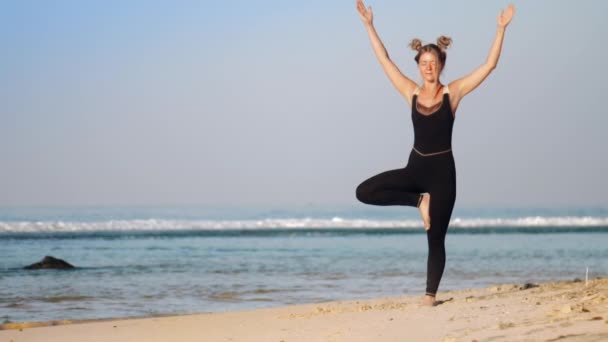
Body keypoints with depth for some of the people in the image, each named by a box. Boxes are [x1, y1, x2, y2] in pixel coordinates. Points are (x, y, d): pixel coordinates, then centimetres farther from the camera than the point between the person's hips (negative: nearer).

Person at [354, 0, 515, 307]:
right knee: (365, 192, -12)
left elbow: (489, 65, -5)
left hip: (442, 171, -3)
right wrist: (369, 25, 6)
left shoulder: (452, 92, -2)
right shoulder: (411, 93, 4)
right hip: (415, 168, 3)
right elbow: (384, 59, 8)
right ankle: (420, 200, 1)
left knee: (436, 238, -1)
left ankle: (430, 295, 6)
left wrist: (501, 29, -11)